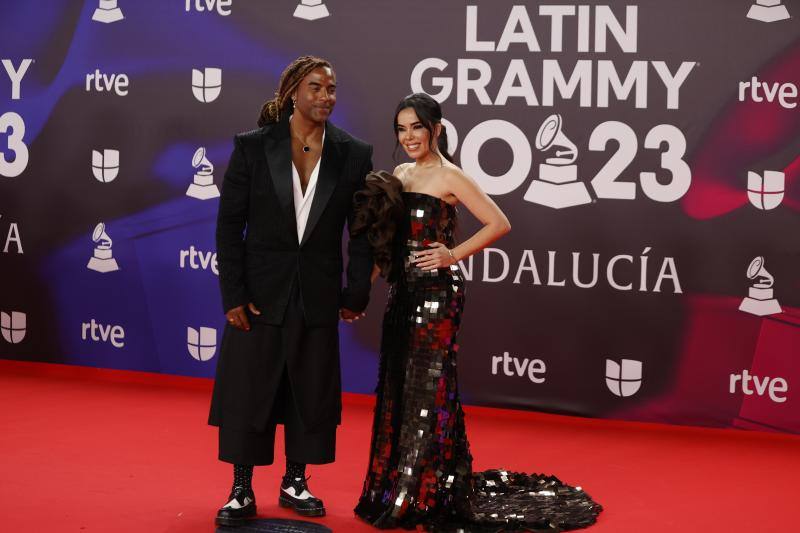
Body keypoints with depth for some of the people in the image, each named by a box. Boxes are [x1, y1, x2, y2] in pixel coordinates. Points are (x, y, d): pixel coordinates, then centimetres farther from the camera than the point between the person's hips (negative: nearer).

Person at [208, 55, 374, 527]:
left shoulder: (354, 154, 0)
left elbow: (363, 232, 4)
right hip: (261, 293, -2)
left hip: (317, 297, 2)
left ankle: (295, 482, 26)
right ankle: (242, 491, 14)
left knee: (310, 392, 10)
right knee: (248, 390, 3)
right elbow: (229, 225, -4)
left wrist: (357, 294, 0)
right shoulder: (253, 147, -5)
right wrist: (233, 294, -9)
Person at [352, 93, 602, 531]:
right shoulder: (398, 176, 13)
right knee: (396, 386, 10)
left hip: (436, 292, -7)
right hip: (402, 290, 7)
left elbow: (499, 224, -13)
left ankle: (427, 496, 4)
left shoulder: (449, 177, -8)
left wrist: (454, 254, -16)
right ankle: (395, 489, 20)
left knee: (428, 387, -4)